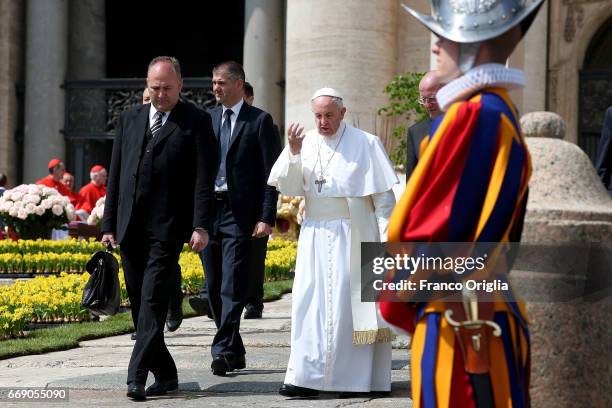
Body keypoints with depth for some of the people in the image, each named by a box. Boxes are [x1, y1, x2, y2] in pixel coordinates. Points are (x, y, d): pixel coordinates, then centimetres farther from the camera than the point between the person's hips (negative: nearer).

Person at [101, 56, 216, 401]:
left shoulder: (197, 122, 1)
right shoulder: (130, 120, 15)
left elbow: (204, 178, -5)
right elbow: (116, 175, 15)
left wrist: (201, 226, -14)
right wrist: (109, 224, 11)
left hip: (167, 229, -5)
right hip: (130, 229, 6)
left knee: (153, 302, -12)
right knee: (140, 305, 7)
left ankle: (137, 378, -15)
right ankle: (165, 375, 17)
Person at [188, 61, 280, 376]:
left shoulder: (259, 121, -1)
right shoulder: (206, 118, 12)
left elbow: (270, 172, -4)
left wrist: (266, 218, -11)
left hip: (240, 213, -5)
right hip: (207, 208, 5)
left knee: (233, 286, -11)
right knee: (213, 287, 8)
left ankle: (223, 350, -11)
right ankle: (235, 351, 18)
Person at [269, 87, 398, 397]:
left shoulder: (365, 144, -3)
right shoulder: (305, 143, 6)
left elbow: (383, 196, -3)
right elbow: (288, 188, 0)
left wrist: (387, 239, -8)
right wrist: (293, 153, -14)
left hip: (353, 236, -3)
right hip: (315, 236, 3)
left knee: (350, 304, -1)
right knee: (311, 302, -1)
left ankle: (357, 377, 8)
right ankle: (307, 378, -1)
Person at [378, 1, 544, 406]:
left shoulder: (469, 116, -18)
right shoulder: (503, 115, 12)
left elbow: (423, 230, -15)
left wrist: (394, 303, -1)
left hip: (458, 330, -10)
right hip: (491, 323, 10)